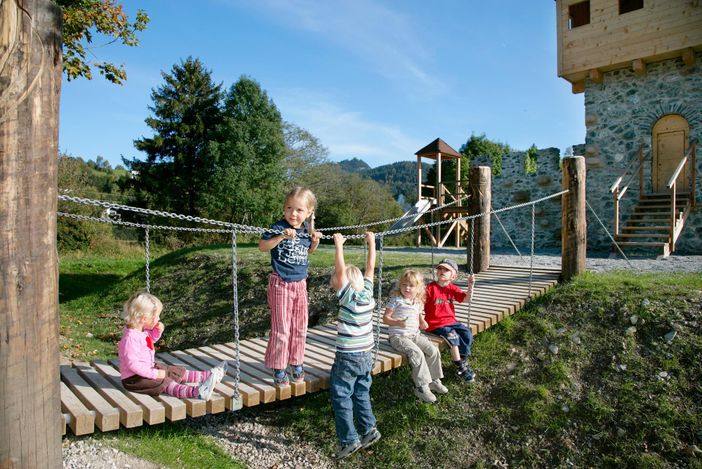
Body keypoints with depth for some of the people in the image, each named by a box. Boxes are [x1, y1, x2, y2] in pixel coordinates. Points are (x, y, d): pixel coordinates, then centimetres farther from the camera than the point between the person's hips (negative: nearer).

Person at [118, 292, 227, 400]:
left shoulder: (142, 330, 2)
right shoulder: (130, 338, -29)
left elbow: (151, 340, 24)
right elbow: (132, 363, -31)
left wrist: (158, 331, 1)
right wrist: (155, 374, -30)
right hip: (134, 378, -10)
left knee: (177, 371, 7)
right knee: (165, 382, -27)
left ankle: (208, 375, 12)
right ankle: (196, 392, -44)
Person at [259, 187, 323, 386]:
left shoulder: (306, 229, 1)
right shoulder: (279, 227, -14)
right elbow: (262, 246, -17)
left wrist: (315, 240, -3)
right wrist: (282, 237, -29)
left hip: (300, 284, 5)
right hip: (280, 284, -5)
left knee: (300, 327, 14)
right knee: (281, 328, 1)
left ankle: (296, 363, 30)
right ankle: (278, 368, 17)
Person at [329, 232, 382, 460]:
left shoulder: (348, 297, -16)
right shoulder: (367, 293, -1)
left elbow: (341, 270, -22)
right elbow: (370, 267, 6)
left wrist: (339, 245, -16)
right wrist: (371, 243, 11)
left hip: (347, 358, -7)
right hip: (366, 356, 7)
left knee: (341, 398, 5)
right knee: (361, 394, 20)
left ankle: (349, 440, 8)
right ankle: (369, 429, 20)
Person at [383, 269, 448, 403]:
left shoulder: (418, 302, 10)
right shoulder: (396, 300, -8)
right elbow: (385, 318, -8)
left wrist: (422, 323, 4)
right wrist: (398, 323, -24)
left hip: (415, 335, 6)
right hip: (398, 336, -6)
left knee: (433, 350, -11)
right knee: (417, 353, -27)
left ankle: (434, 380, 10)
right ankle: (422, 387, -15)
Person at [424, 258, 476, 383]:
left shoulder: (452, 289, 7)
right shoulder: (431, 288, -10)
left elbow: (467, 298, 0)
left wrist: (470, 286, -14)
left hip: (451, 321, 6)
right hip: (435, 324, -6)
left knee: (467, 334, -11)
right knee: (453, 336, -25)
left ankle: (463, 361, 9)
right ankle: (460, 366, -8)